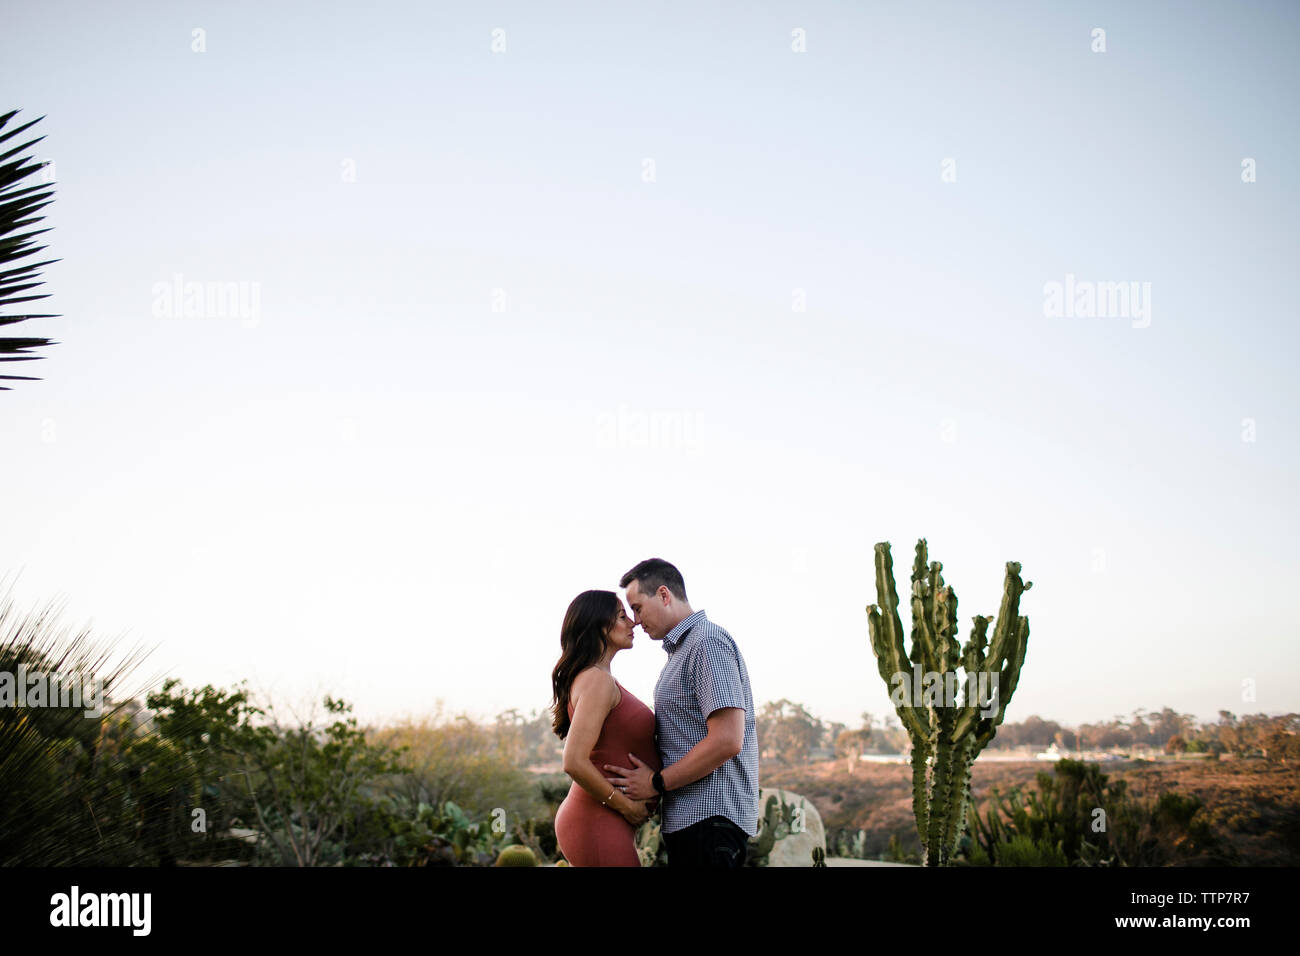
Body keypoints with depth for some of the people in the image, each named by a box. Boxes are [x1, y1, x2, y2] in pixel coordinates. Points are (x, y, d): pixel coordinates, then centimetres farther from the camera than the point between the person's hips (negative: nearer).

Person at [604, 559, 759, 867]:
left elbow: (726, 741, -20)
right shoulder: (681, 650, 22)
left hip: (710, 818, -10)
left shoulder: (707, 642, -11)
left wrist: (656, 783, -13)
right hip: (688, 819, 10)